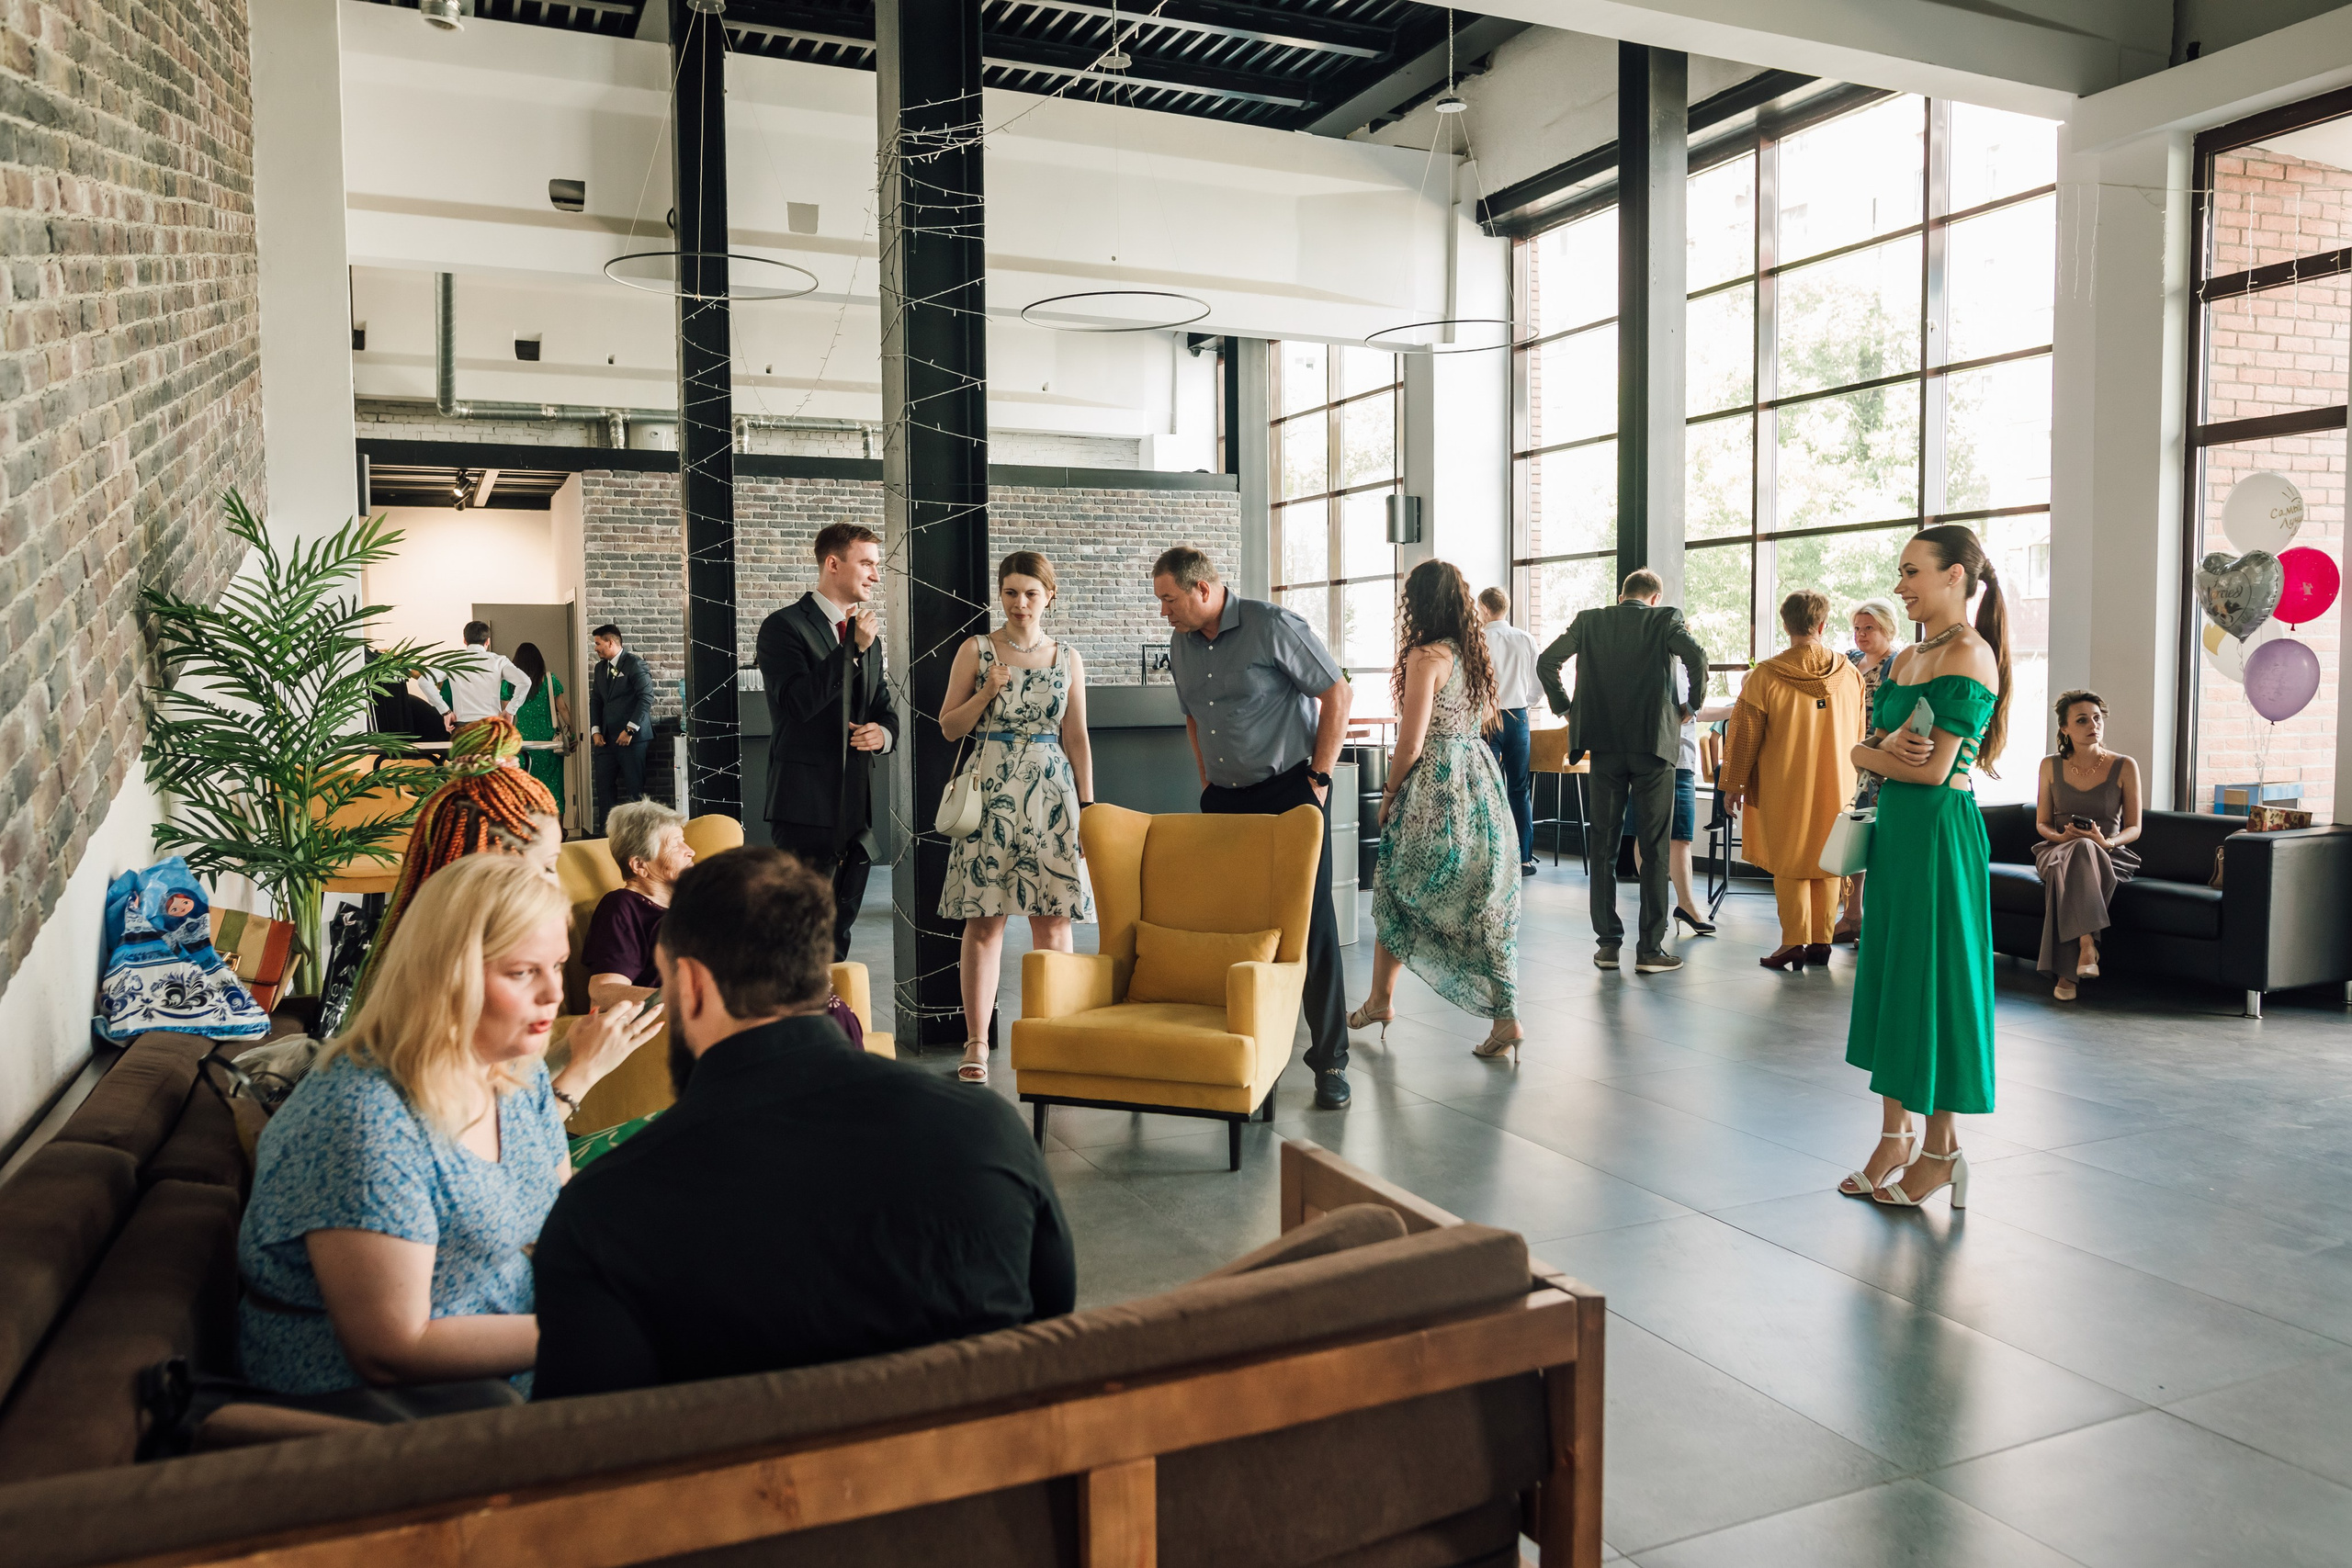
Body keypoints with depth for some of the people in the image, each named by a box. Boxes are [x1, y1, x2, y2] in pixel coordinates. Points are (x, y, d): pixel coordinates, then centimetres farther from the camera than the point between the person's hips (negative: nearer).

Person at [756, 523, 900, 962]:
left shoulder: (867, 636, 17)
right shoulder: (784, 626, -5)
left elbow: (885, 709, 24)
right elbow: (797, 703, -18)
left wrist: (883, 733, 0)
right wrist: (854, 648, -19)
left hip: (856, 805, 7)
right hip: (808, 805, -7)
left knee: (839, 929, 13)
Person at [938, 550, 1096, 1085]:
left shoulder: (1068, 659, 11)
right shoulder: (975, 651, 5)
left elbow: (1077, 739, 12)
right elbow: (949, 728, 5)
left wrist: (1087, 807, 8)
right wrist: (987, 692, -10)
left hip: (1051, 794, 2)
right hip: (991, 793, -1)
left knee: (1053, 919, 0)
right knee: (984, 918, -2)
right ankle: (977, 1043, 5)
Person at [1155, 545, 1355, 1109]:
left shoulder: (1273, 625, -11)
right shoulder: (1181, 645, 8)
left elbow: (1337, 695, -8)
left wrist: (1318, 778, -10)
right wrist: (1208, 784, 14)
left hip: (1289, 792, -6)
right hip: (1225, 799, 6)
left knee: (1311, 922, -5)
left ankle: (1330, 1060, 4)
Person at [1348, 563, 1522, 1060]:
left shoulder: (1426, 656, -13)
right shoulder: (1474, 653, 10)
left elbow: (1411, 744, -16)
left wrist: (1389, 794, -1)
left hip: (1437, 791, -7)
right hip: (1483, 781, 7)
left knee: (1397, 894, 10)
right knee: (1485, 904, 6)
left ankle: (1381, 1000, 23)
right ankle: (1506, 1017, 4)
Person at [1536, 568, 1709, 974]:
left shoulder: (1589, 621, 8)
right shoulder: (1665, 619, 1)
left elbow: (1546, 662, 2)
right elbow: (1696, 657, -15)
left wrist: (1565, 708, 11)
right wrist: (1691, 704, -1)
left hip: (1604, 744, 2)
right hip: (1653, 742, -2)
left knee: (1602, 847, 9)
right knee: (1654, 849, 3)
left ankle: (1608, 943, 11)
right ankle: (1650, 948, 2)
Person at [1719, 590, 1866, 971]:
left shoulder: (1766, 675, -12)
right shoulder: (1850, 675, 0)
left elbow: (1744, 735, -7)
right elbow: (1858, 736, 11)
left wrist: (1733, 783, 3)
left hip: (1785, 789, -3)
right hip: (1836, 788, 3)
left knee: (1789, 866, 5)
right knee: (1826, 864, 11)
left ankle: (1794, 943, 4)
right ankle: (1821, 941, 16)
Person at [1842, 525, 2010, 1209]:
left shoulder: (1968, 655, -13)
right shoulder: (1907, 657, 14)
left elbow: (1934, 769, -19)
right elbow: (1864, 748, 8)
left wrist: (1879, 754, -2)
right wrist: (1886, 751, -14)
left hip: (1940, 831, -9)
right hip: (1894, 825, 9)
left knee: (1931, 978, -1)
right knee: (1888, 972, 11)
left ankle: (1941, 1149, 13)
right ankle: (1895, 1136, 22)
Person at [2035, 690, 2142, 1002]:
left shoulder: (2125, 767, 2)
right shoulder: (2051, 766, 7)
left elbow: (2134, 828, 3)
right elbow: (2042, 823, 11)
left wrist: (2107, 842, -19)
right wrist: (2062, 836, -13)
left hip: (2109, 854, -1)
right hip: (2058, 850, 1)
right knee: (2067, 866, -38)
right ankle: (2087, 945, -43)